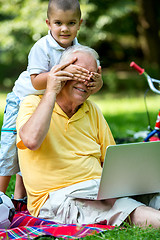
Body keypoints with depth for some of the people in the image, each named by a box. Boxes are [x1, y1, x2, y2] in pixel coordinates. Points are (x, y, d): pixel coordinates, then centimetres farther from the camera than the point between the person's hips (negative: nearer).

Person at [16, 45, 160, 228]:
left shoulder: (92, 111, 19)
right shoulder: (33, 104, 1)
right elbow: (31, 141, -23)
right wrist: (51, 92, -12)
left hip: (98, 191, 6)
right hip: (56, 197, -6)